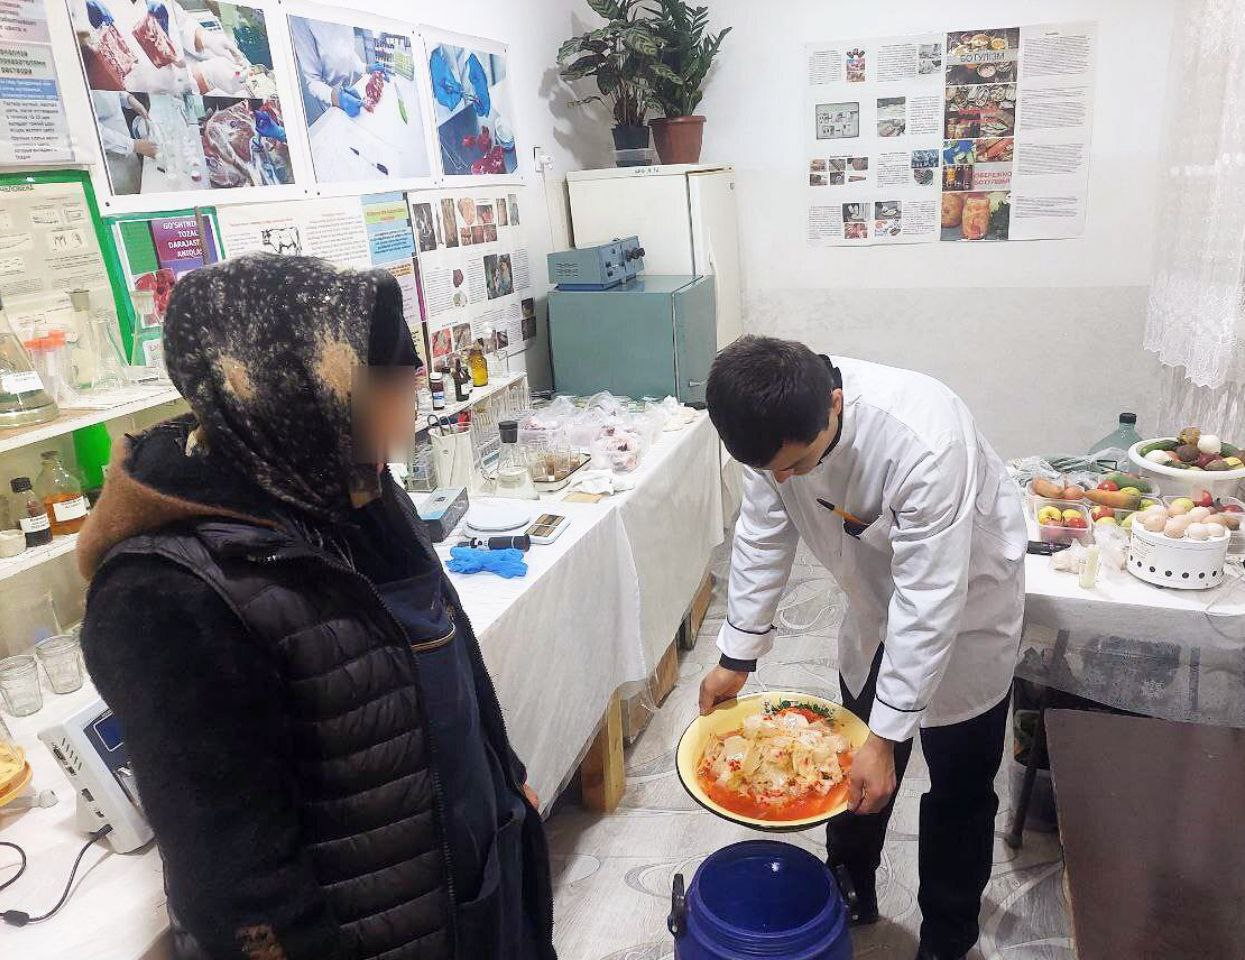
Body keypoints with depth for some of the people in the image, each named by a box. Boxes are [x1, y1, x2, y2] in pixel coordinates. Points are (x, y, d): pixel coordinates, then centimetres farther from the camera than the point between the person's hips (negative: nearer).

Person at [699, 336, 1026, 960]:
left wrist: (885, 737, -31)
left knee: (959, 788, 8)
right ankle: (851, 893, 43)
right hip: (879, 600, 5)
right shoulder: (775, 422, -23)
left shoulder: (925, 443, -42)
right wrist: (736, 657, -5)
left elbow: (929, 600, -35)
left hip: (964, 602, -5)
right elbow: (764, 539, -10)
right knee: (856, 764, 19)